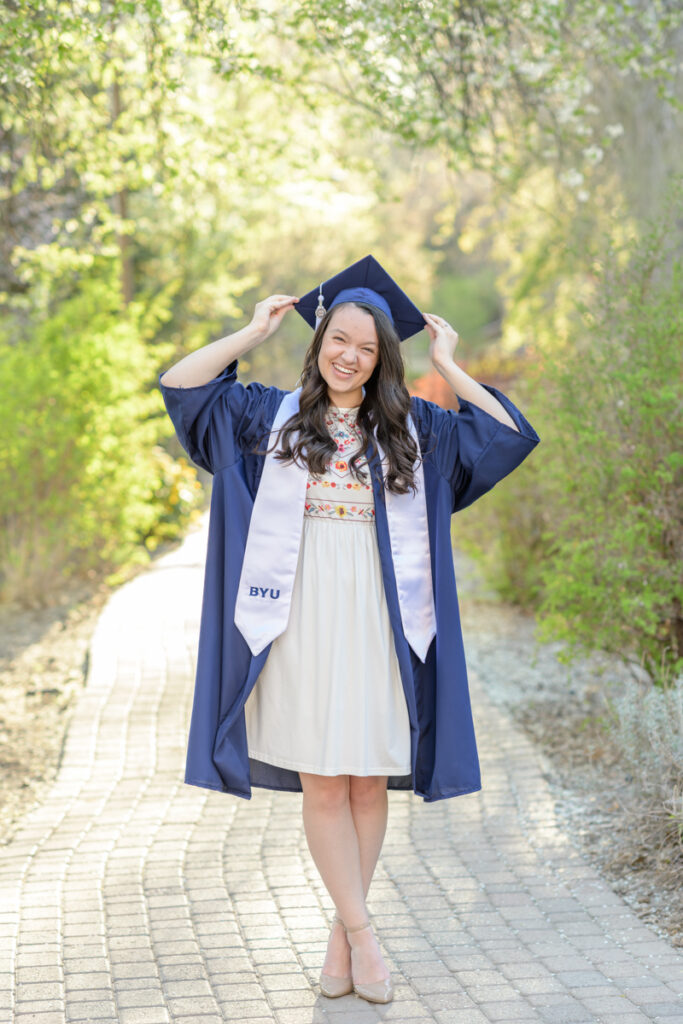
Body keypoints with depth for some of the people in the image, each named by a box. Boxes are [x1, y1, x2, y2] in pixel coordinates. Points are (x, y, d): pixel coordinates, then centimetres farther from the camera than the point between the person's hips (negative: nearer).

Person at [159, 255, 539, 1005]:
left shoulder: (412, 428, 9)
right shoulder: (273, 417, 8)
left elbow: (510, 433, 5)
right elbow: (180, 384, 5)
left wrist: (449, 367, 6)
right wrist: (255, 333, 6)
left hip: (377, 624, 1)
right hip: (303, 619, -1)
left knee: (369, 783, 4)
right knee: (321, 785, -2)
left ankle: (343, 932, 19)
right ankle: (361, 934, 8)